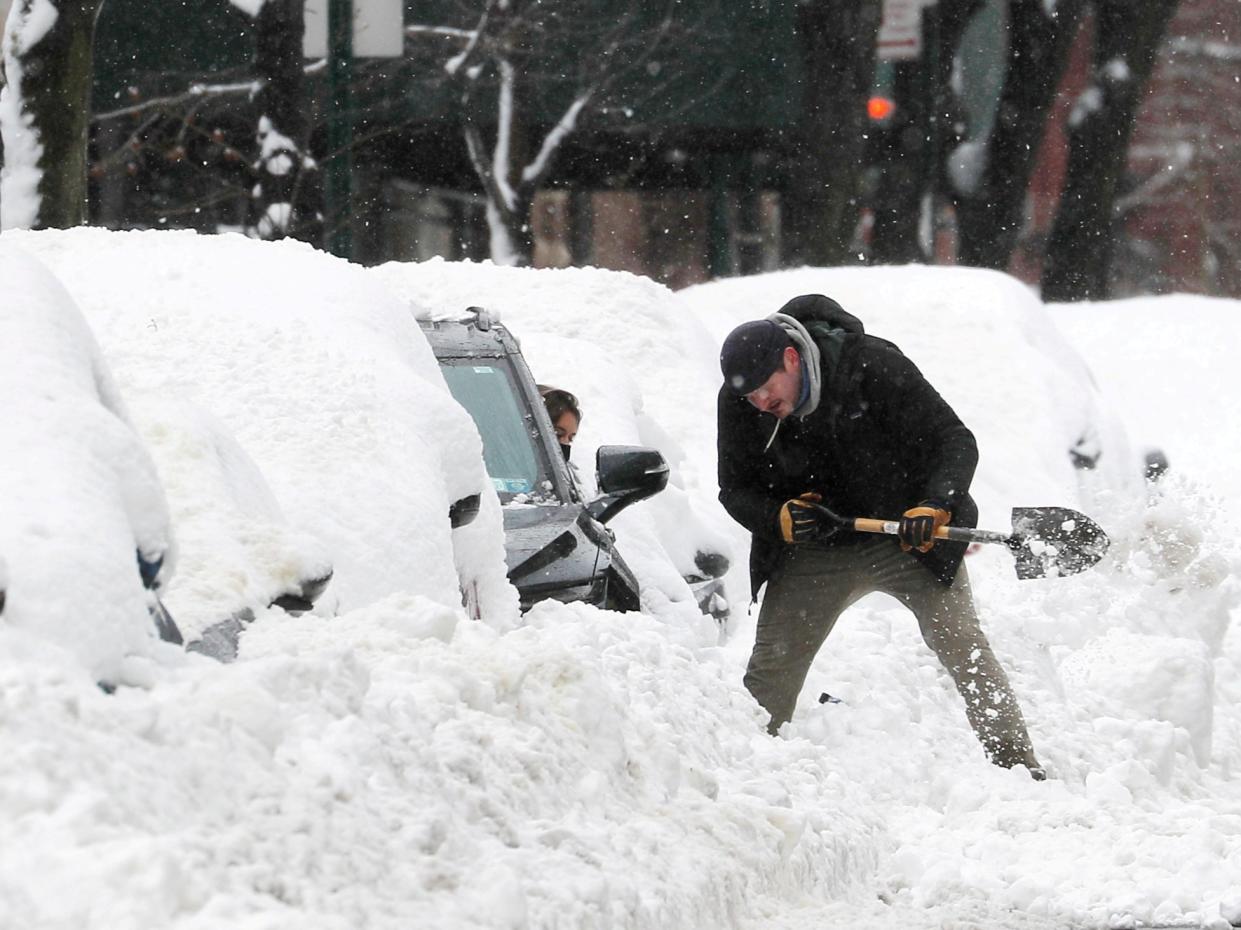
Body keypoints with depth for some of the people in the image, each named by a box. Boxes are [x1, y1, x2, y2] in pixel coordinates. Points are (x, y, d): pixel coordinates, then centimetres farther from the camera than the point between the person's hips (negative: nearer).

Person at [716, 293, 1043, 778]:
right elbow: (735, 489, -1)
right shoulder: (738, 403, -11)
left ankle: (1018, 766, -11)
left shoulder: (874, 366, -23)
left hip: (909, 538, -3)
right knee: (769, 670, -2)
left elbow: (955, 441, -20)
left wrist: (934, 506, -37)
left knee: (963, 646, -14)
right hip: (814, 552, 3)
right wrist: (779, 518, -23)